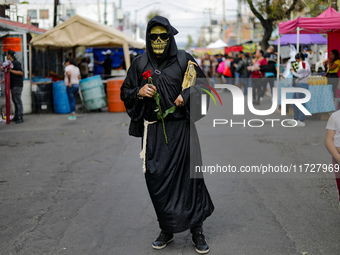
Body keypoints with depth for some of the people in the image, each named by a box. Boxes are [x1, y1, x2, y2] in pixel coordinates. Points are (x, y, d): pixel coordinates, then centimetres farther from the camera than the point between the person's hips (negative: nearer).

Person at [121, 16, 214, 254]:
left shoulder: (183, 59, 1)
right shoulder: (140, 64, 7)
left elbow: (202, 83, 9)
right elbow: (125, 92, 14)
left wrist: (187, 95, -10)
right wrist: (139, 92, -7)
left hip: (181, 127, -2)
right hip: (154, 130, 2)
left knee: (190, 175, -5)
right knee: (157, 179, 3)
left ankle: (197, 230, 8)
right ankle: (167, 229, 19)